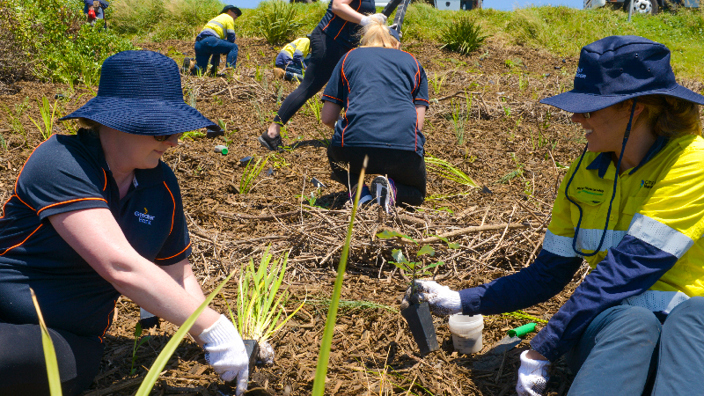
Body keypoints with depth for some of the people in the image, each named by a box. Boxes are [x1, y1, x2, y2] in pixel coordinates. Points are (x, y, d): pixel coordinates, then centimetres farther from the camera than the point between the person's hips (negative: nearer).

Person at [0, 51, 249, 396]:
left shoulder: (161, 184, 2)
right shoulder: (62, 163, -17)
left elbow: (176, 273, 12)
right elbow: (120, 267, -28)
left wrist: (227, 342, -1)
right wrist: (213, 329, -28)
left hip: (69, 343, 3)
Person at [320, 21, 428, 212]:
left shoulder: (350, 57, 23)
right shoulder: (411, 61, 25)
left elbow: (327, 117, 18)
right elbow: (419, 121, 14)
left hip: (355, 146, 0)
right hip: (405, 145, 0)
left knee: (335, 155, 37)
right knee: (416, 193, 31)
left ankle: (356, 187, 4)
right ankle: (391, 188, -5)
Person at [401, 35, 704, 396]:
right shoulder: (585, 171, 5)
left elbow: (625, 270, -21)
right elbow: (548, 274, 9)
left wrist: (541, 351, -22)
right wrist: (459, 301, 1)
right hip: (611, 323, 3)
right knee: (631, 322, -33)